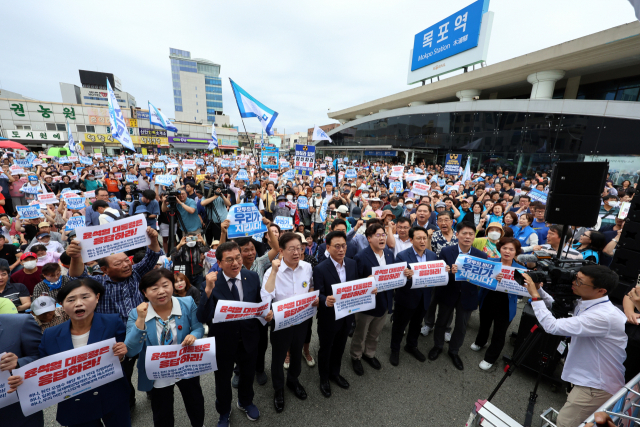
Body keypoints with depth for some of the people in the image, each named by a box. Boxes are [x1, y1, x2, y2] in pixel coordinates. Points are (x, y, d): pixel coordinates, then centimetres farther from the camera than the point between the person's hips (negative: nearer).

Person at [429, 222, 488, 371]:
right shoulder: (446, 252, -15)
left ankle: (454, 351, 45)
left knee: (461, 326, 19)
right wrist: (450, 271, -37)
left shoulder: (481, 256, -10)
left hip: (468, 296, 1)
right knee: (441, 322, 19)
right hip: (449, 294, -1)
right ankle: (438, 346, 46)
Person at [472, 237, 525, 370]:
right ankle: (480, 342, 56)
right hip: (487, 302, 2)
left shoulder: (521, 270, -11)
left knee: (499, 334, 13)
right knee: (484, 325, 26)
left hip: (505, 308, -1)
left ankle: (490, 358, 37)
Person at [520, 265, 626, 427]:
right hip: (588, 379, 9)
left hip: (597, 388, -8)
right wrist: (538, 289, -6)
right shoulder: (583, 303, -4)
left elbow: (553, 326, -35)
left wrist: (535, 296, -28)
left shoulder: (604, 316, -31)